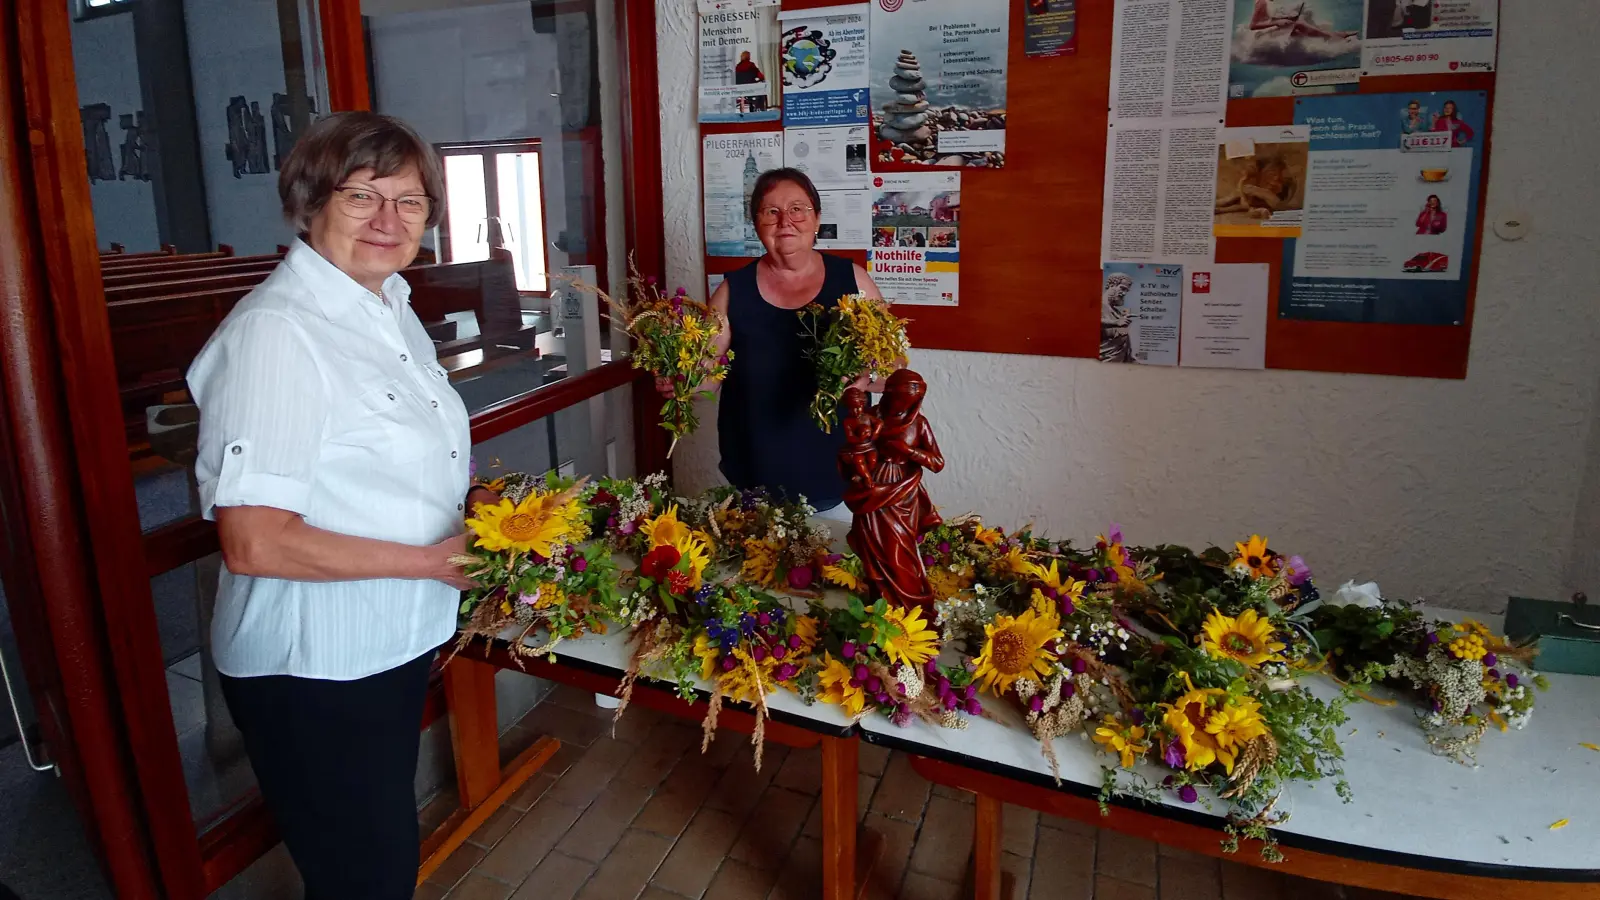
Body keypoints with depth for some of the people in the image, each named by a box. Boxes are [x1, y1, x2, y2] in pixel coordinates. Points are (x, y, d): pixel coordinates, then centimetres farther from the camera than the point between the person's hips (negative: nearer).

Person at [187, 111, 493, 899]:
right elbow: (252, 542, -26)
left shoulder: (389, 308, 5)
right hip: (314, 673, -8)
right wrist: (431, 558, -22)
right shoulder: (276, 330, -23)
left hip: (395, 647, 8)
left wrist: (474, 505, 0)